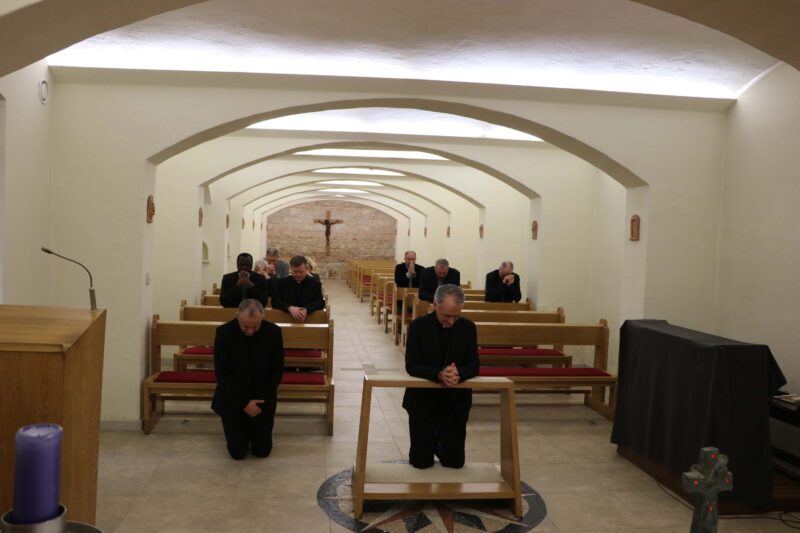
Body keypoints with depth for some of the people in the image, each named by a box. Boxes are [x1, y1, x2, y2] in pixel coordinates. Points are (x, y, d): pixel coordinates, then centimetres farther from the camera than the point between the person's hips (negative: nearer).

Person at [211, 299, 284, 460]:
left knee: (262, 451, 2)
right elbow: (222, 374, -14)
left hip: (262, 399, 1)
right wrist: (244, 403, -16)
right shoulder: (224, 332, -17)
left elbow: (278, 370, -5)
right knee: (238, 452, -2)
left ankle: (255, 427, 32)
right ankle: (241, 430, 29)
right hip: (233, 400, -1)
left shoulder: (274, 332, -13)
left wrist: (261, 400, -13)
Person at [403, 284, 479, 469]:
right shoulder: (418, 326, -12)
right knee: (421, 462, 5)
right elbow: (412, 365, -15)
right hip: (423, 401, -2)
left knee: (454, 461, 5)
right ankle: (432, 442, 38)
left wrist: (458, 374, -30)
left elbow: (474, 365, -6)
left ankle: (440, 443, 38)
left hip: (455, 402, 2)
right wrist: (439, 374, -33)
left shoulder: (468, 327, -5)